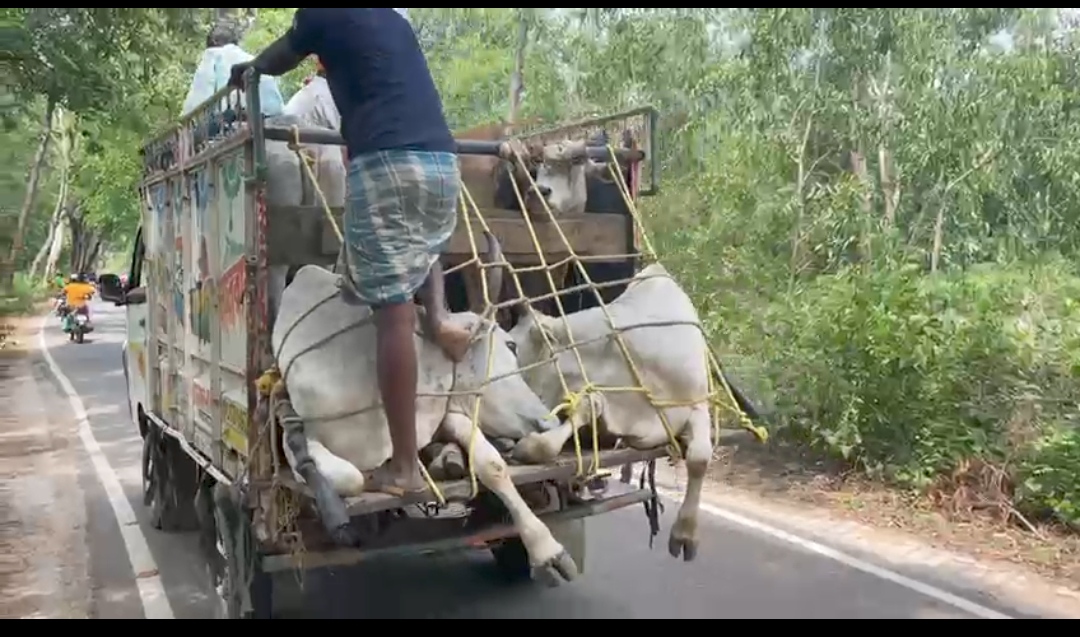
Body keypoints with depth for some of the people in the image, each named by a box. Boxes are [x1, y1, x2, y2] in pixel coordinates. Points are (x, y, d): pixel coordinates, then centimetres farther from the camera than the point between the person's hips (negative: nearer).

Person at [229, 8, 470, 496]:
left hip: (385, 162, -6)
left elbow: (273, 64, 29)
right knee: (428, 247, 38)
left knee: (393, 312, -7)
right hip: (442, 160, 6)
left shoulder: (322, 15, 12)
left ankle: (404, 466, -6)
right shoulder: (396, 21, 30)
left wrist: (243, 71, 51)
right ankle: (439, 315, 7)